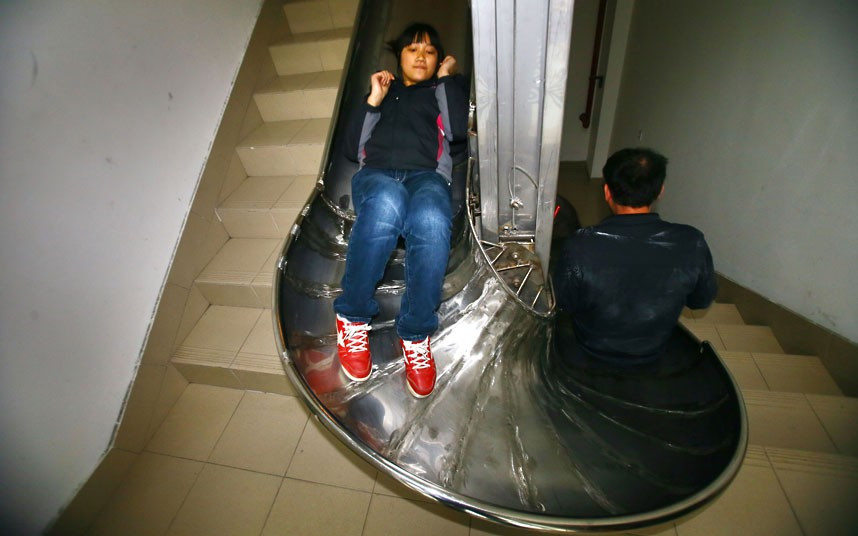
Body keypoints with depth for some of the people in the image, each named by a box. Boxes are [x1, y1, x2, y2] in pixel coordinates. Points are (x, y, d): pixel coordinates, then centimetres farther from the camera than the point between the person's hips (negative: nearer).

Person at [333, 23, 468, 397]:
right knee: (386, 204, -40)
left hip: (426, 175, 0)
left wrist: (448, 78, 16)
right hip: (376, 175, 1)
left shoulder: (440, 93, 31)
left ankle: (416, 334, -23)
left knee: (431, 222, -40)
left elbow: (458, 130, 5)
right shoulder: (383, 92, 33)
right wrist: (374, 100, 13)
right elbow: (353, 149, 19)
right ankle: (352, 317, -22)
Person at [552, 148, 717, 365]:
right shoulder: (692, 244, -26)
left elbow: (563, 304, -17)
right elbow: (702, 300, -7)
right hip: (653, 353, 3)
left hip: (592, 351, -2)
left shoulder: (578, 247, -34)